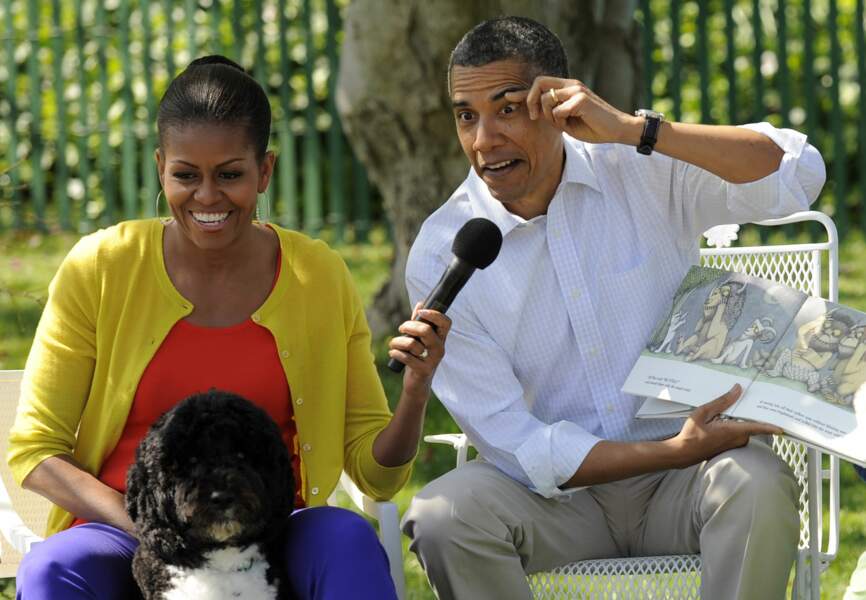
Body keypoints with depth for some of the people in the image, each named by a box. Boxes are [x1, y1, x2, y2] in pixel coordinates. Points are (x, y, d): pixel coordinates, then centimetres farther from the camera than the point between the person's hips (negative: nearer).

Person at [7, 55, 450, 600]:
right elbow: (34, 452, 0)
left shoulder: (321, 278, 3)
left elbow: (376, 474, 6)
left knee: (348, 540, -32)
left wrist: (415, 392, -16)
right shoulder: (101, 268, -2)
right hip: (123, 534, -1)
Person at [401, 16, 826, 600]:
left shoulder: (642, 172, -4)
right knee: (441, 516, -30)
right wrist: (675, 452, -22)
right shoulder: (441, 256, -7)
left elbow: (798, 174, -18)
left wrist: (632, 129, -25)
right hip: (556, 489, 0)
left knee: (757, 485, -33)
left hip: (678, 484, 0)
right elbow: (517, 446, -10)